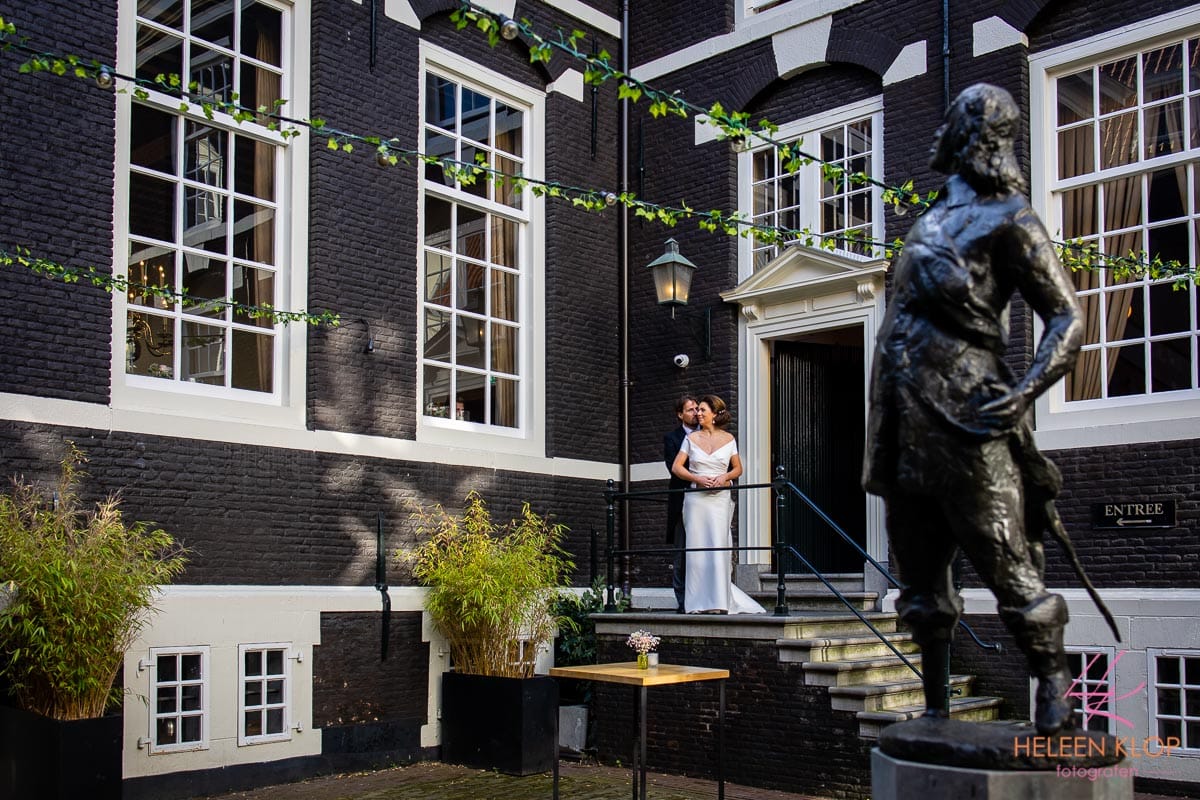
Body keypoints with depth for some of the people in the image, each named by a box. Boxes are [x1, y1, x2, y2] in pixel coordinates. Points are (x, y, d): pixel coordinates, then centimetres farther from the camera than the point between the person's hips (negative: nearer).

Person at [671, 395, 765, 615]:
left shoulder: (728, 439, 7)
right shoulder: (691, 439, 7)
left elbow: (738, 468, 13)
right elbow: (676, 467, 4)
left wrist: (725, 477, -8)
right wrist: (697, 478, -11)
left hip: (720, 498, 0)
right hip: (696, 497, 0)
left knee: (718, 546, -7)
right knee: (697, 547, -3)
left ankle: (718, 602, -3)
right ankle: (698, 603, 1)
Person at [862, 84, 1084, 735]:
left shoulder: (1007, 219, -4)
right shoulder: (938, 214, 20)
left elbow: (1067, 318, -8)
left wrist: (1027, 389, -24)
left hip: (962, 414, -8)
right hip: (904, 417, 8)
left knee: (1006, 565, -6)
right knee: (920, 576, 11)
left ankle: (1055, 693, 8)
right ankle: (935, 710, 21)